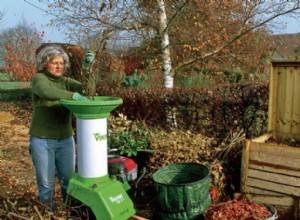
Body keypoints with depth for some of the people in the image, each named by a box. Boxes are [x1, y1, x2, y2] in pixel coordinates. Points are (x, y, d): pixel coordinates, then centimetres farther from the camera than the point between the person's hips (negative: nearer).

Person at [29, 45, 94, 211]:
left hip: (65, 140, 5)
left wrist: (87, 66, -25)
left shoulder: (66, 82, 6)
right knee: (46, 184, 4)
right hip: (42, 140, -4)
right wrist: (74, 96, -40)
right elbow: (46, 92, -32)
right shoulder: (38, 79, -9)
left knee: (69, 180, 12)